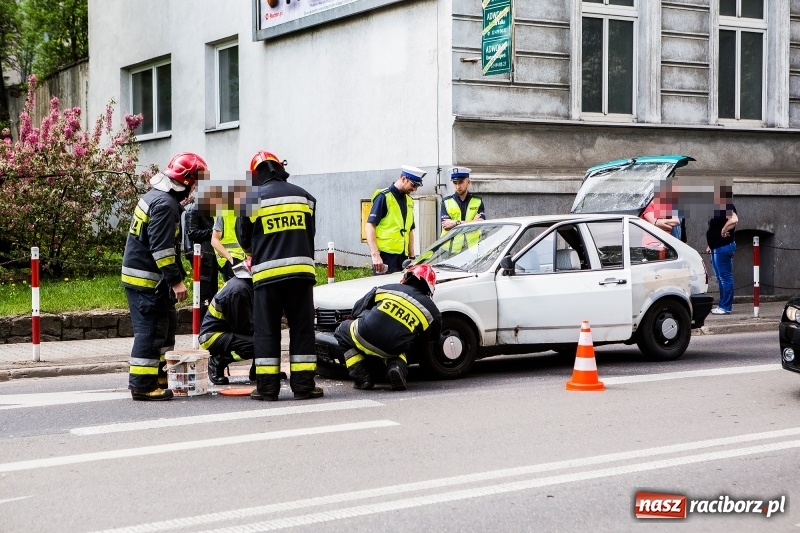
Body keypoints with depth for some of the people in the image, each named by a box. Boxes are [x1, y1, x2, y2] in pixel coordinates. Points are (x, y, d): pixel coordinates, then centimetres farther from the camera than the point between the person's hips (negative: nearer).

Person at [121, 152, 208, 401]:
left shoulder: (155, 196, 16)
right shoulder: (165, 204, -19)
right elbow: (161, 247, -25)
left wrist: (176, 276, 24)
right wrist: (175, 280, -23)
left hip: (140, 274, 11)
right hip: (145, 279, -11)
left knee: (166, 324, 17)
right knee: (151, 329, -8)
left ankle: (157, 376, 24)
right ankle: (142, 384, -4)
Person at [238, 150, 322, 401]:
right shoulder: (304, 196, 8)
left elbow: (244, 240, 9)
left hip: (267, 272, -2)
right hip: (301, 270, 2)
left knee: (267, 330, 4)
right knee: (302, 328, 6)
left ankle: (267, 386, 4)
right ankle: (303, 384, 5)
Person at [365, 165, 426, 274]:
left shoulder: (409, 200, 18)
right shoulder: (384, 197, -6)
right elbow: (369, 226, -12)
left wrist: (412, 256, 18)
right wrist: (375, 255, -20)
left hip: (403, 257, 7)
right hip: (386, 256, -7)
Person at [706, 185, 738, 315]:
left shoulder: (727, 207, -14)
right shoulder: (720, 208, 17)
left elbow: (734, 220, -35)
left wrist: (724, 231, -23)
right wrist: (711, 245, 24)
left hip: (723, 247, -11)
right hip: (717, 247, 11)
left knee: (725, 277, -7)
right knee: (721, 278, 14)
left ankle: (726, 307, -5)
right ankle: (722, 305, 19)